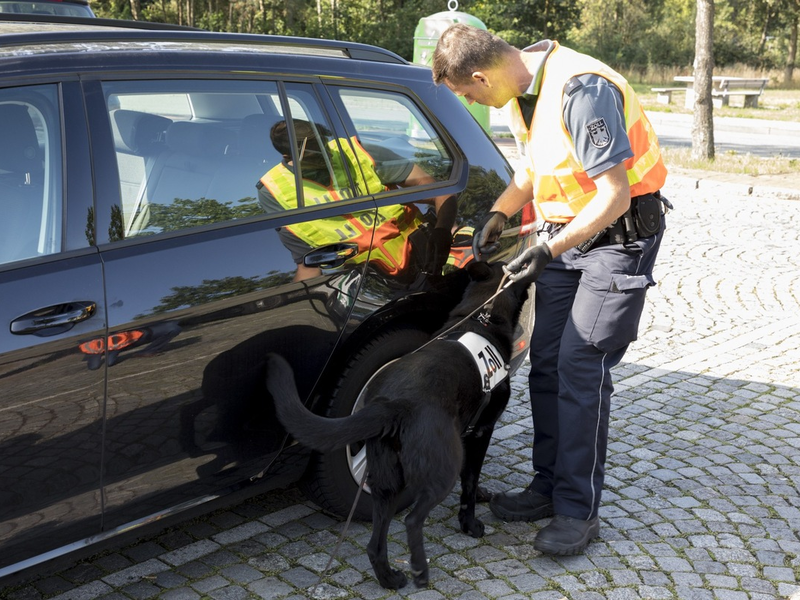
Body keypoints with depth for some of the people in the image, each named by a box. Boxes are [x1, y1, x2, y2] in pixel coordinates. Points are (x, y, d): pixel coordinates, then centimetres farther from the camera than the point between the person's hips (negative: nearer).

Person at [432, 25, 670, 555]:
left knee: (581, 367, -11)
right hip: (566, 233, 9)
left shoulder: (582, 90, -26)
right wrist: (499, 214, 10)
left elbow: (614, 194, -27)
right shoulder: (524, 87, 3)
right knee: (547, 363, 8)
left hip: (619, 233, -9)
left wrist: (550, 250, -27)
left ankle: (579, 512, -1)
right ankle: (550, 486, 21)